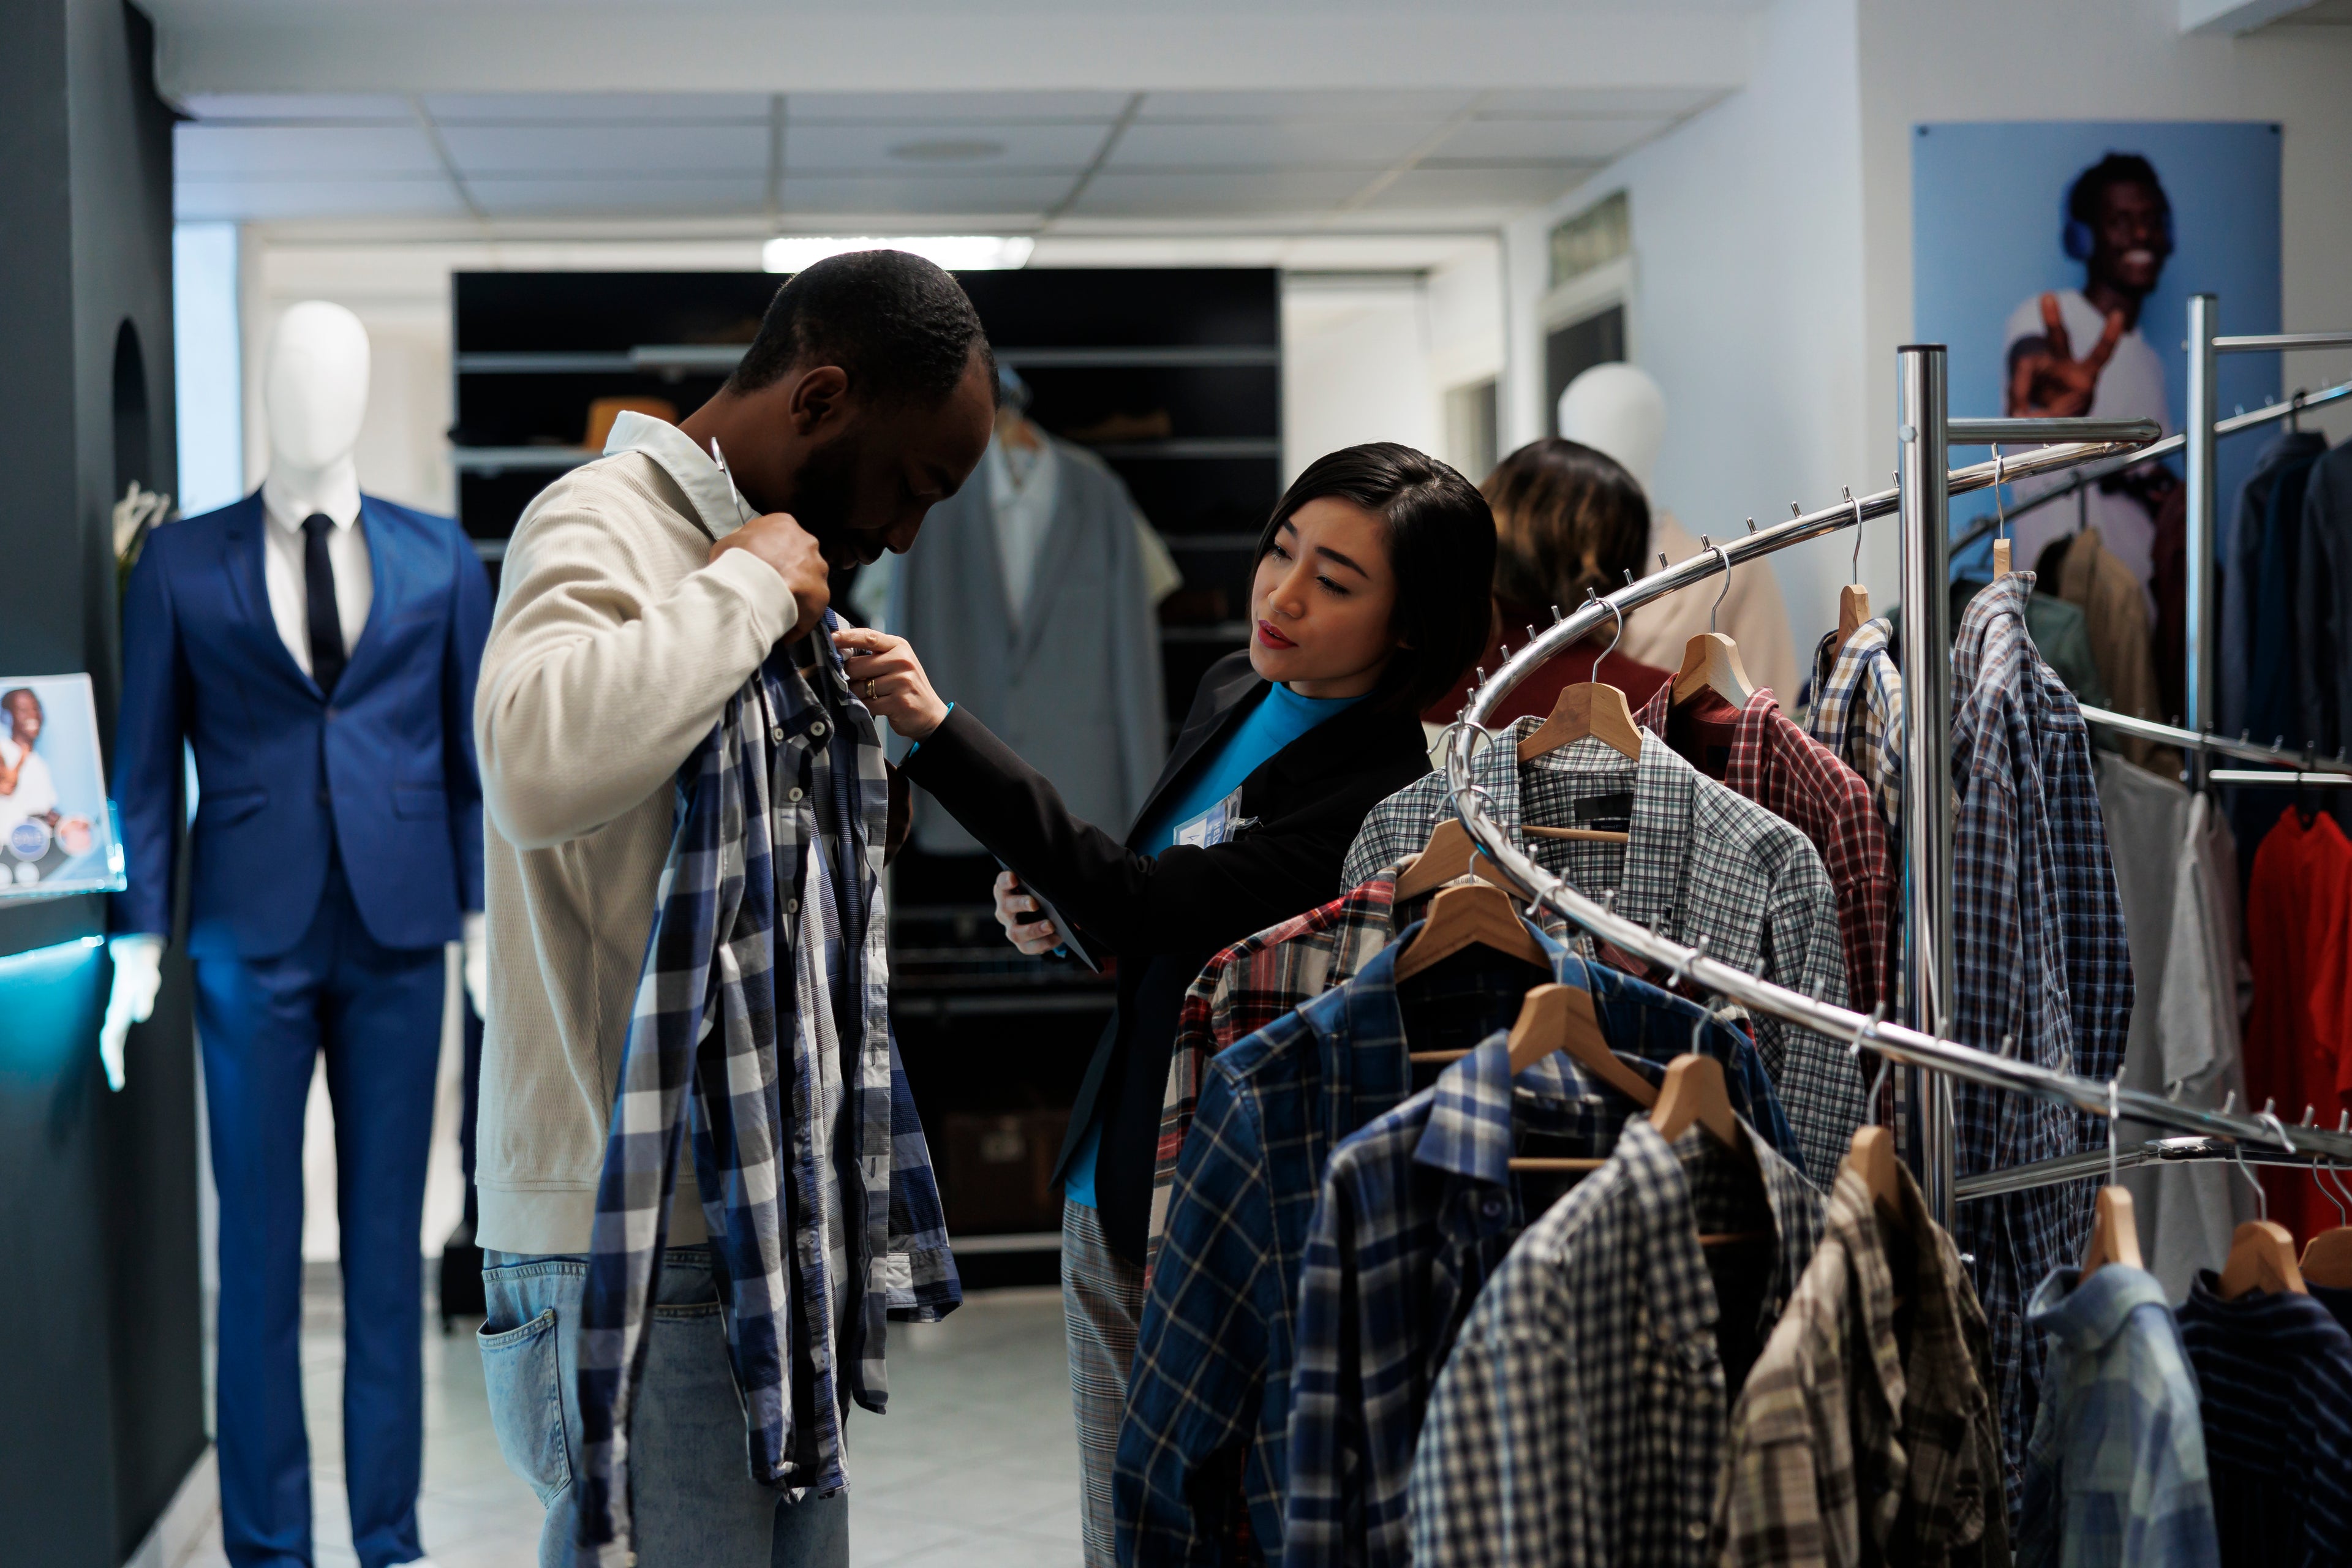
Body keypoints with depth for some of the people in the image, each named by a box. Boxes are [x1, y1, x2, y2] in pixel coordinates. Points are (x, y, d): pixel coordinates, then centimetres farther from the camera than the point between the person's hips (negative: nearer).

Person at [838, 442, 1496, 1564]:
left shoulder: (1391, 795, -20)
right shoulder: (1233, 696, 6)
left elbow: (1145, 902, -27)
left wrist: (936, 730, -32)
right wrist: (1065, 915, -1)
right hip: (1110, 1198, 8)